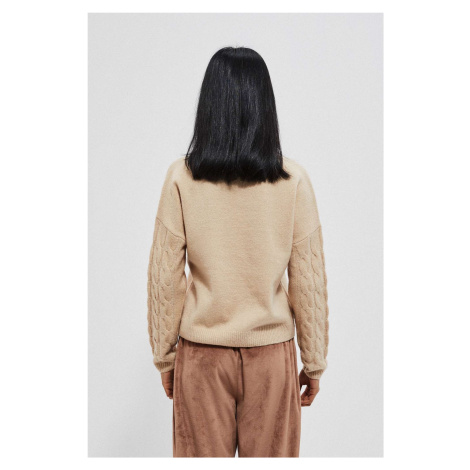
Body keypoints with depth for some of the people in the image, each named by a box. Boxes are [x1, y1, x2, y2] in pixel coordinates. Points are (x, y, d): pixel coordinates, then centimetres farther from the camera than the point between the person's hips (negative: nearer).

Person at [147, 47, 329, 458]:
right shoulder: (293, 180, -10)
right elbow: (309, 281, -6)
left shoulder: (182, 178, -10)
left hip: (202, 353, 0)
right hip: (271, 354, 0)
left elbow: (166, 277, -6)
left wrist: (164, 356, 7)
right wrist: (314, 362, 6)